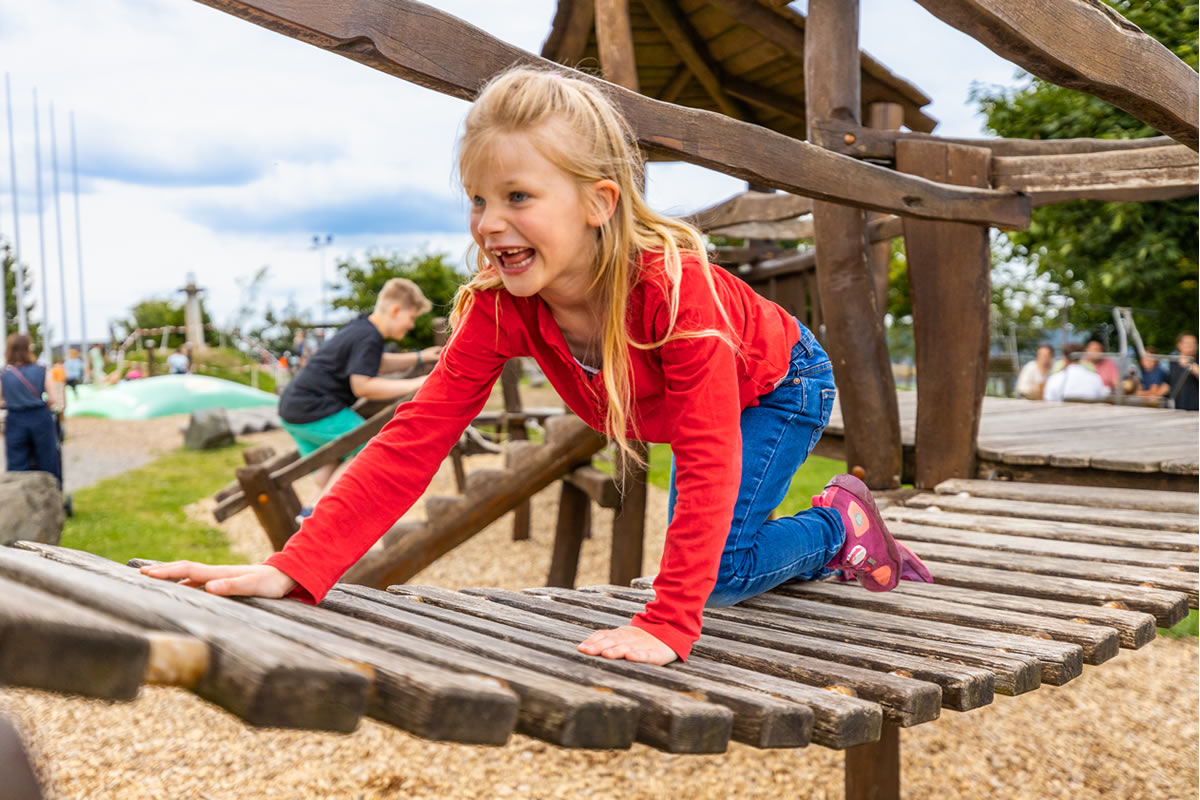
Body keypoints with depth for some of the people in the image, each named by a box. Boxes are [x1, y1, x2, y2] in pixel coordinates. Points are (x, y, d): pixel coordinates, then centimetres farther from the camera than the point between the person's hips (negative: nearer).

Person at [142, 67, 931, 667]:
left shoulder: (673, 281, -43)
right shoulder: (500, 305, -27)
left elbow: (709, 460, -46)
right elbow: (417, 434, -31)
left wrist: (665, 626, -51)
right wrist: (297, 565, -41)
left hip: (779, 386, -5)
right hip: (689, 415, 6)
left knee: (717, 571, -18)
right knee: (694, 551, 14)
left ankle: (840, 524, 11)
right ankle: (829, 548, 40)